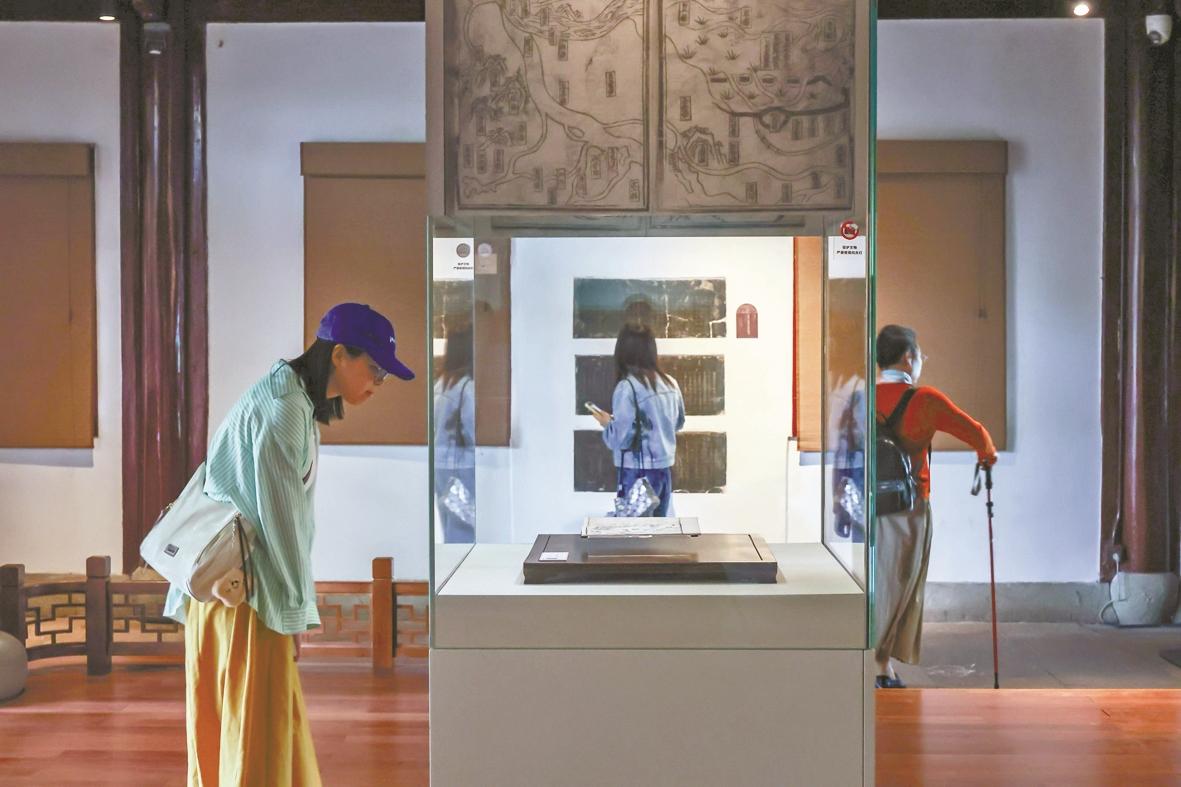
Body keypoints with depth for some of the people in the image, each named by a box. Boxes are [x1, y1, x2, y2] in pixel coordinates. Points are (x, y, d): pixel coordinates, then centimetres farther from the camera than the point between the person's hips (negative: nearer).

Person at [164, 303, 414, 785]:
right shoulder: (285, 406, -16)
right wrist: (295, 610, -13)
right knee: (258, 728, -4)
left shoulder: (293, 399, 15)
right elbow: (279, 512, -18)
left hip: (220, 580, 10)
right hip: (246, 590, -10)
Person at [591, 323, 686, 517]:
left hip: (638, 472, -6)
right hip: (665, 469, 6)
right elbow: (678, 423, 18)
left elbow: (620, 439, -17)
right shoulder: (670, 383, 3)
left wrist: (607, 423, 1)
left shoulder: (627, 387, -16)